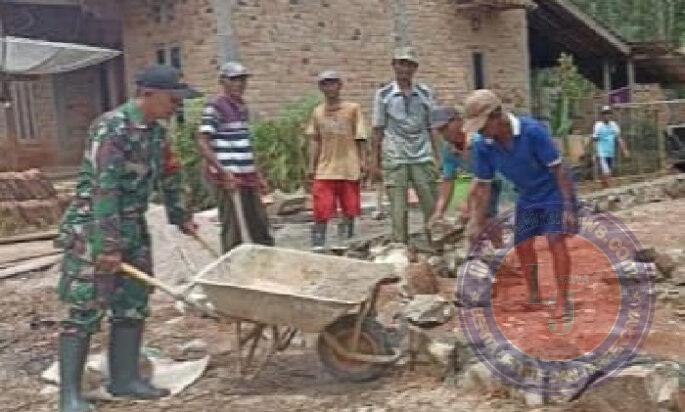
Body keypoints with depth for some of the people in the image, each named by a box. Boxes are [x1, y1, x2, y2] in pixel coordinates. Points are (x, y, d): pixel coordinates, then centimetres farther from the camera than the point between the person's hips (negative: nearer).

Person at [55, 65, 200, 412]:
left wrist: (180, 217, 29)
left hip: (133, 227, 8)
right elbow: (104, 190, -26)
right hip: (93, 229, -8)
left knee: (133, 305, 9)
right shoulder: (112, 129, -20)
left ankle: (124, 378, 20)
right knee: (86, 310, -6)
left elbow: (168, 177, 21)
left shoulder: (156, 132, 7)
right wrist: (108, 246, -29)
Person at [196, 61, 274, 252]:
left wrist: (257, 175, 21)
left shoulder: (242, 107, 16)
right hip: (227, 177, -8)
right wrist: (224, 172, -23)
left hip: (248, 176, 8)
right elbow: (202, 143, -15)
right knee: (232, 231, -2)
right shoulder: (215, 106, -8)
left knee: (261, 227, 13)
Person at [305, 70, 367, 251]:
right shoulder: (318, 112, 8)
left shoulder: (353, 108, 2)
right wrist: (312, 166, 9)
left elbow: (359, 139, 3)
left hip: (349, 169, -1)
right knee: (321, 210, -4)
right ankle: (318, 243, 2)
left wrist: (362, 162, -3)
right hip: (325, 169, 1)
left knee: (350, 209, 7)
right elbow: (315, 141, 12)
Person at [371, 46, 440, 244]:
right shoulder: (383, 94, 5)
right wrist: (375, 161, 2)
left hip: (423, 158, 2)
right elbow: (378, 130, 5)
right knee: (398, 211, 0)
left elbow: (431, 128, 10)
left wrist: (437, 157, 6)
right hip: (394, 160, -2)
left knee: (432, 206, 0)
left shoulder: (425, 93, 9)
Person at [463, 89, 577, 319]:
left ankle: (562, 299, -10)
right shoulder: (483, 146, -16)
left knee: (555, 240, -16)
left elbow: (557, 170, -25)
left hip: (554, 192, -5)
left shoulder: (532, 131, -30)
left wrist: (568, 208, -26)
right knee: (523, 245, 4)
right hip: (527, 197, 5)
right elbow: (483, 186, -6)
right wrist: (479, 225, -5)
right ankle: (533, 296, 21)